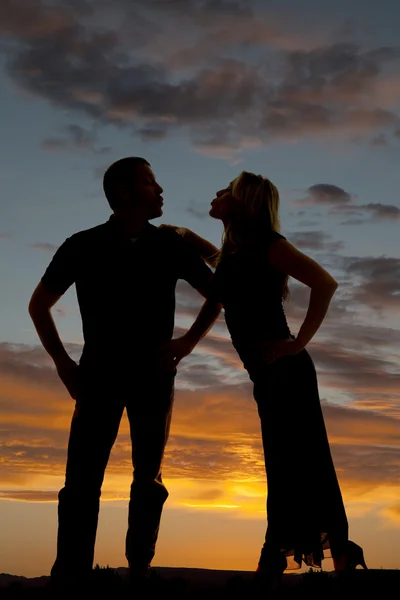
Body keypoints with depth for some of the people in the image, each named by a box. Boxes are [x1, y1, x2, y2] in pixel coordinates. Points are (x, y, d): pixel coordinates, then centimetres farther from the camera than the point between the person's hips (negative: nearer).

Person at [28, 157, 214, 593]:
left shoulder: (170, 246, 0)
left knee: (148, 480, 0)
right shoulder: (84, 246, -2)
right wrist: (63, 363, 1)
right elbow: (39, 304, 7)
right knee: (82, 480, -6)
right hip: (100, 375, -1)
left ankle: (139, 572, 7)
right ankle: (69, 577, -2)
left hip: (154, 377, 1)